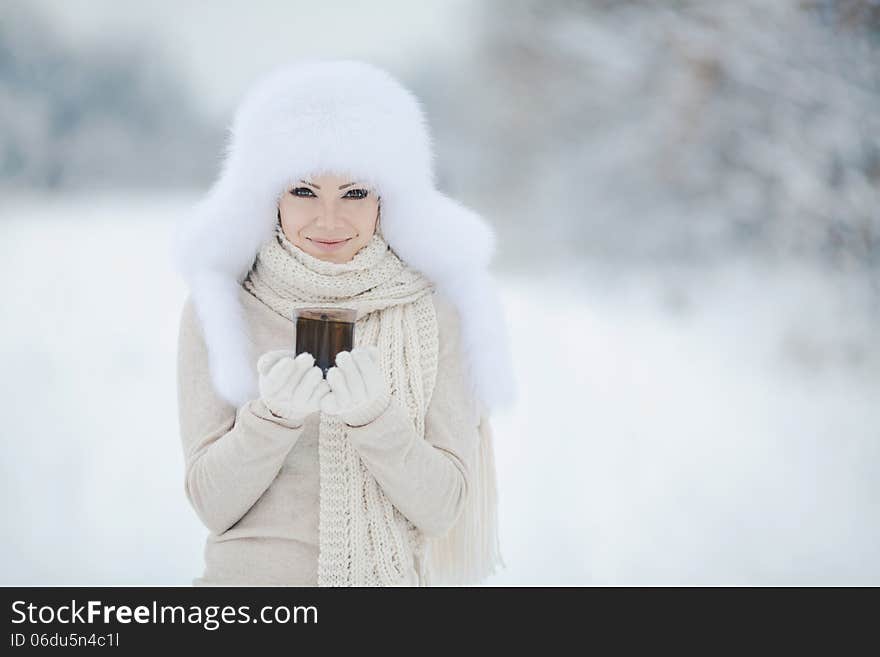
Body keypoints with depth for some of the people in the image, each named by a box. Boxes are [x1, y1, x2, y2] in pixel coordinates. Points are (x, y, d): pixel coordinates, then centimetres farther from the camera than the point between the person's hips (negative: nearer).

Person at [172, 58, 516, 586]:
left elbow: (441, 509, -5)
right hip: (250, 573, 0)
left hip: (392, 576, 0)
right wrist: (273, 414, -19)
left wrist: (375, 415, -20)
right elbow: (213, 504, -4)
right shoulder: (217, 308, -3)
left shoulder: (436, 313, -3)